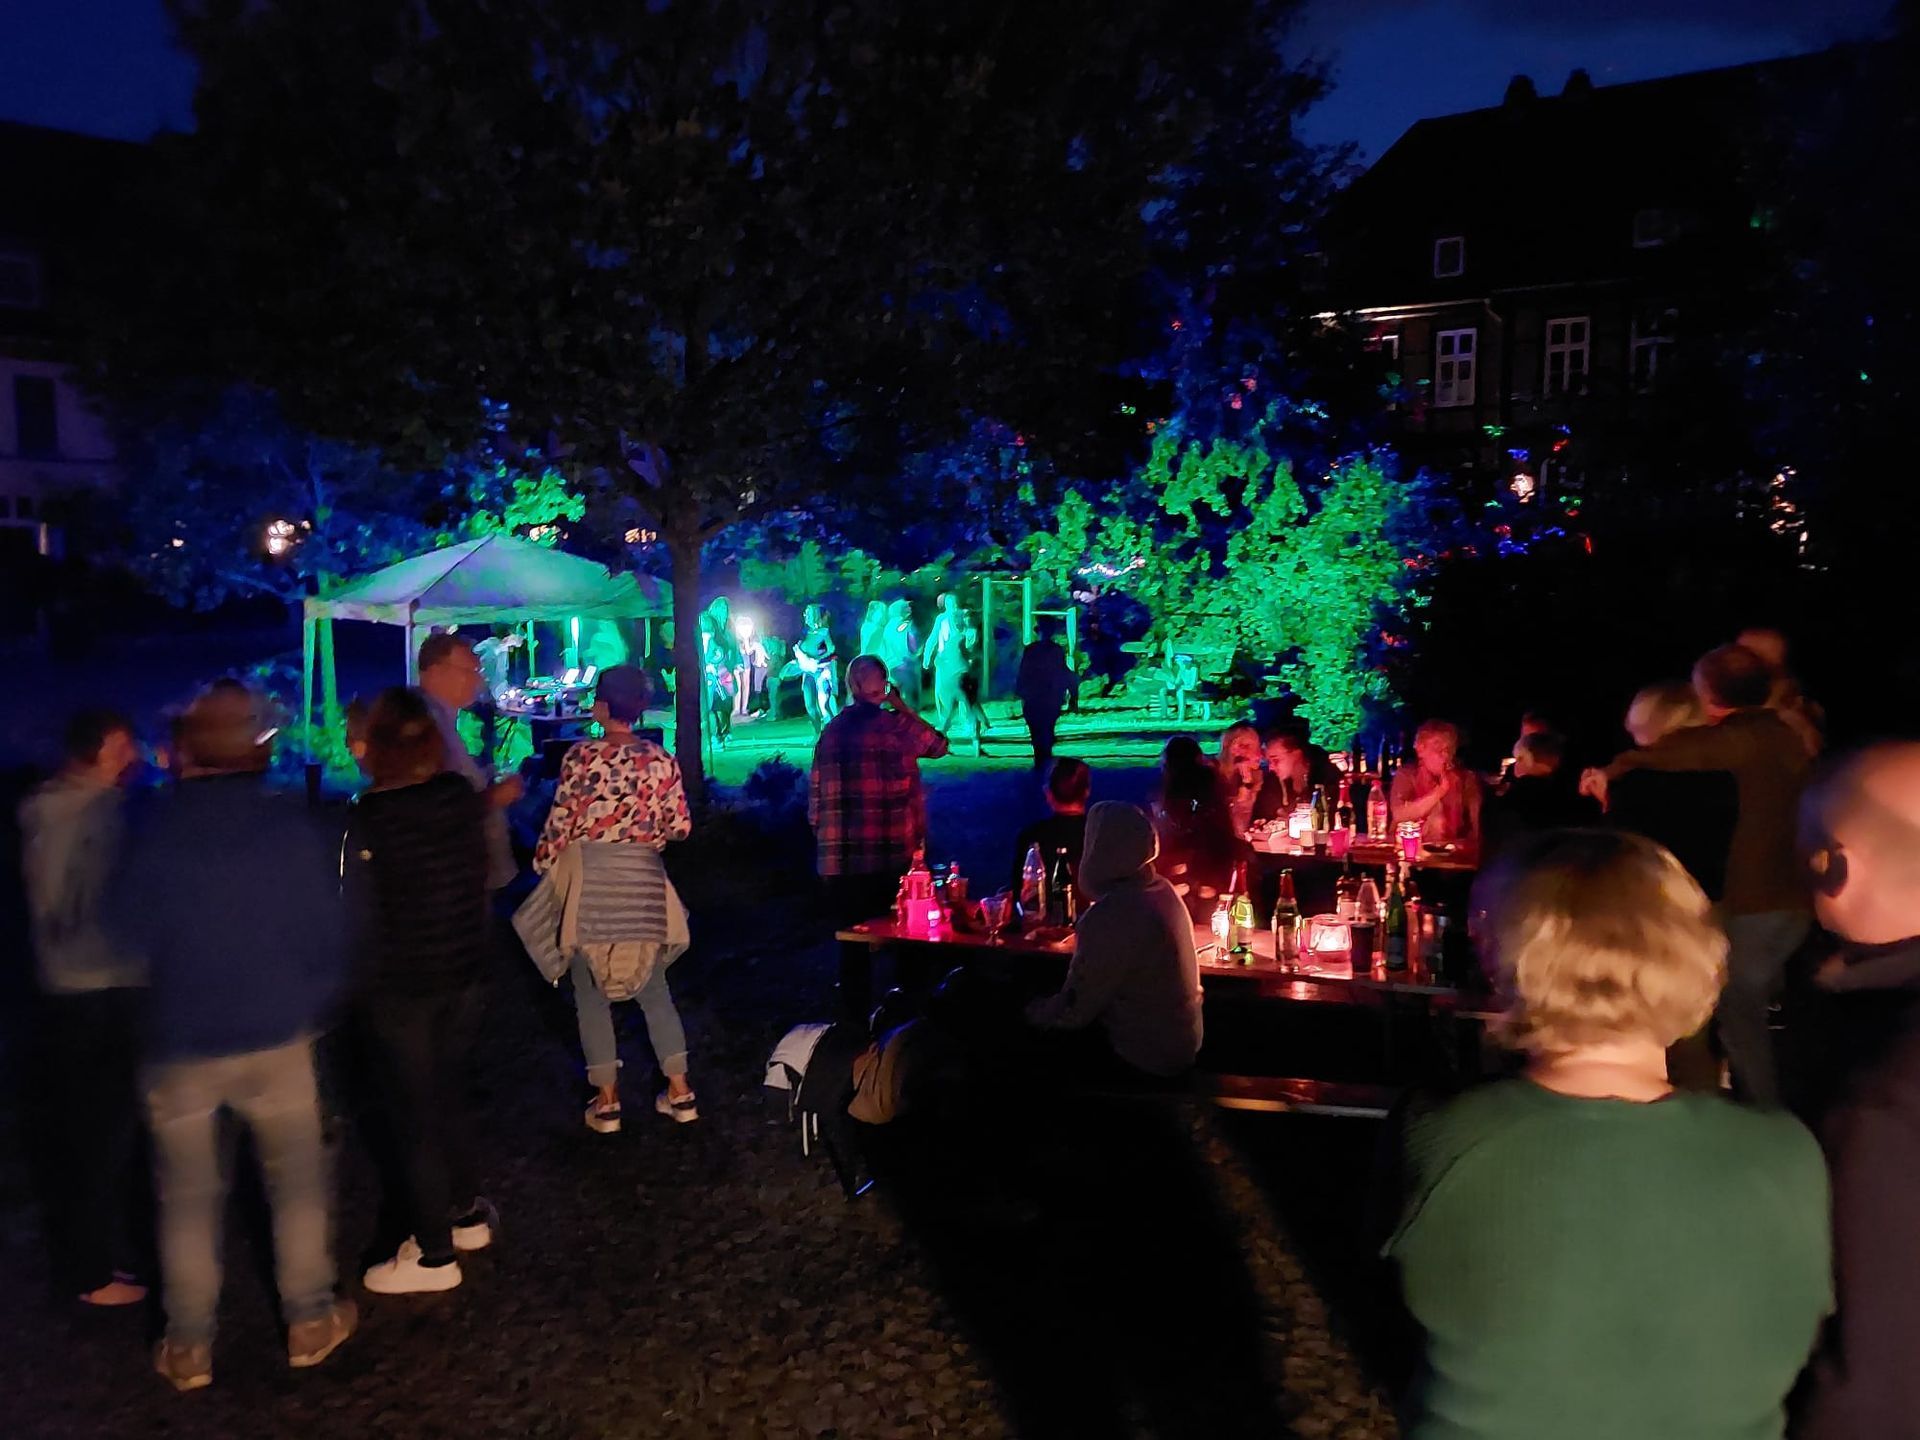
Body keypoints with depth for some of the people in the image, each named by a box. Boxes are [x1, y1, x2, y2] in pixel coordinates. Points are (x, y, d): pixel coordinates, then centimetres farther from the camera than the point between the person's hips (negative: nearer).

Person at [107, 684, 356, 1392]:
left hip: (181, 1041, 0)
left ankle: (189, 1345, 24)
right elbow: (326, 930, -7)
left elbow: (127, 928, -2)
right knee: (296, 1178, 15)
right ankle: (309, 1321, 24)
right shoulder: (296, 824, -11)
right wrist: (314, 1003, 9)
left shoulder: (155, 828, -11)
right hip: (277, 1036, 0)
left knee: (188, 1194, 14)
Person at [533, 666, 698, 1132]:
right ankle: (680, 1092, 15)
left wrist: (543, 870, 5)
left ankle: (607, 1102, 13)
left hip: (588, 887, -3)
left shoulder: (580, 757, -11)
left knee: (591, 993, 10)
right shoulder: (660, 759, -3)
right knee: (654, 989, 15)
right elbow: (679, 827, -2)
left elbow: (559, 826, -10)